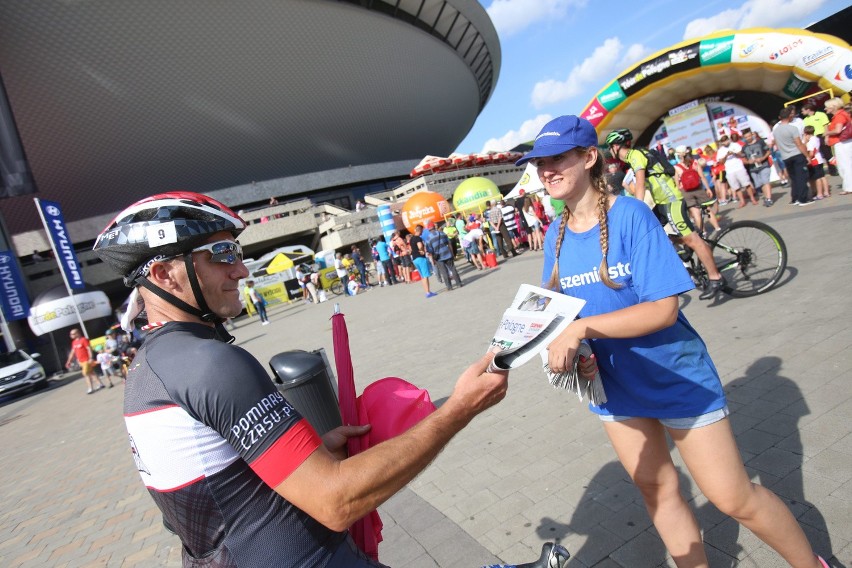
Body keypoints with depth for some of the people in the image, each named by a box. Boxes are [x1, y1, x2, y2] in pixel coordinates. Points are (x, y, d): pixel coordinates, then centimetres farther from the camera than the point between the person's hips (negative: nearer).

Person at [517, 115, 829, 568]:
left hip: (675, 376, -5)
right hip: (614, 384, 5)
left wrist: (582, 328, -32)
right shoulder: (556, 234, -3)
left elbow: (663, 309, -24)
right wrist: (557, 336, -16)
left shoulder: (630, 215, -20)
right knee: (657, 491, 20)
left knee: (734, 498, 8)